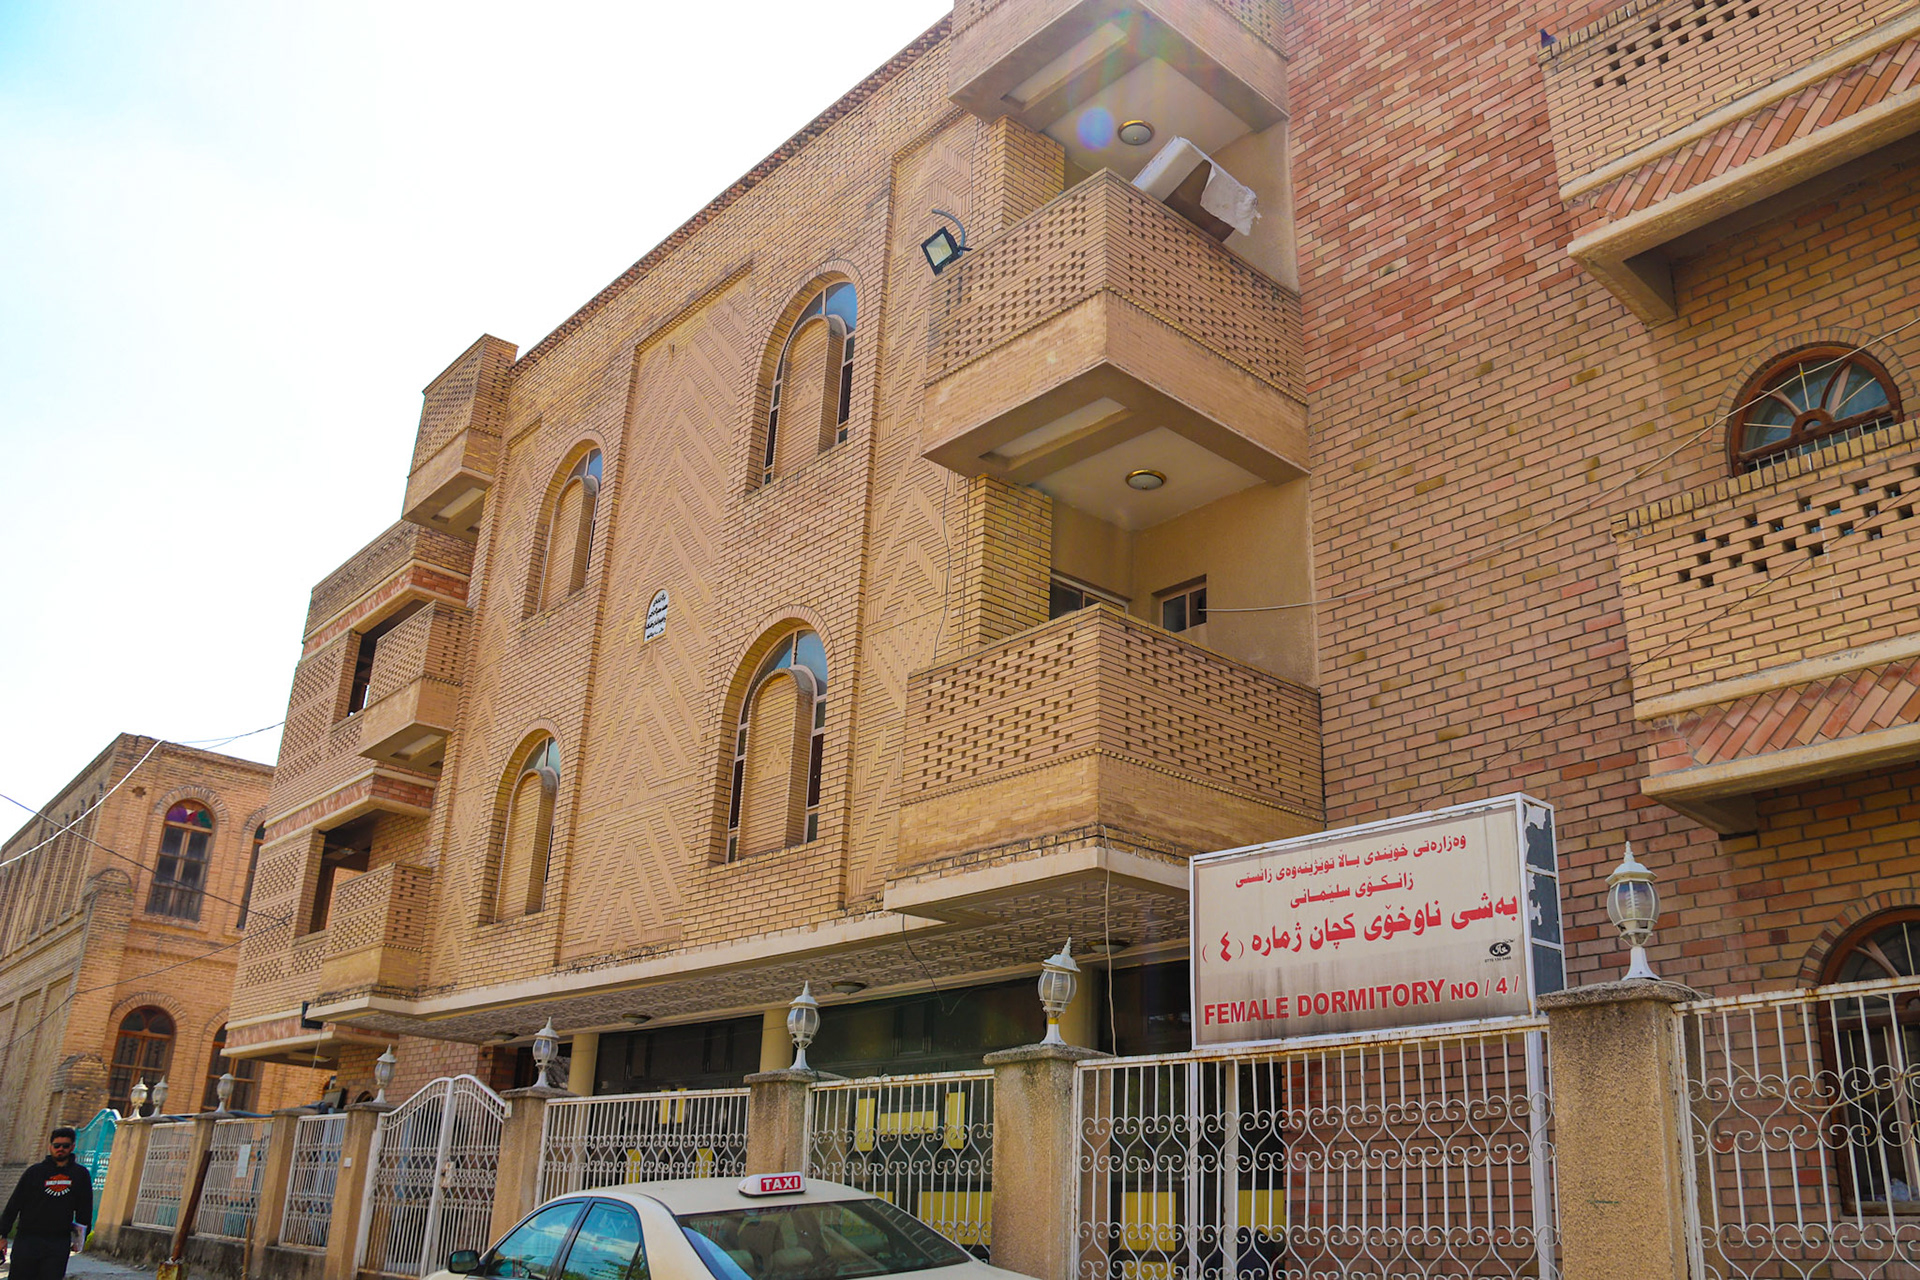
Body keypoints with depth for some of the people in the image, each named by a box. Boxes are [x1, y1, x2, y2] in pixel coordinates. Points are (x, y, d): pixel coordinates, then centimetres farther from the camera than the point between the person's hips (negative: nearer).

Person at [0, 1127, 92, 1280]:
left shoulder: (81, 1174, 8)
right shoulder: (34, 1172, 4)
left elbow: (85, 1210, 12)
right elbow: (13, 1205, 5)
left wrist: (80, 1239, 10)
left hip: (60, 1244, 0)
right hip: (27, 1240, 0)